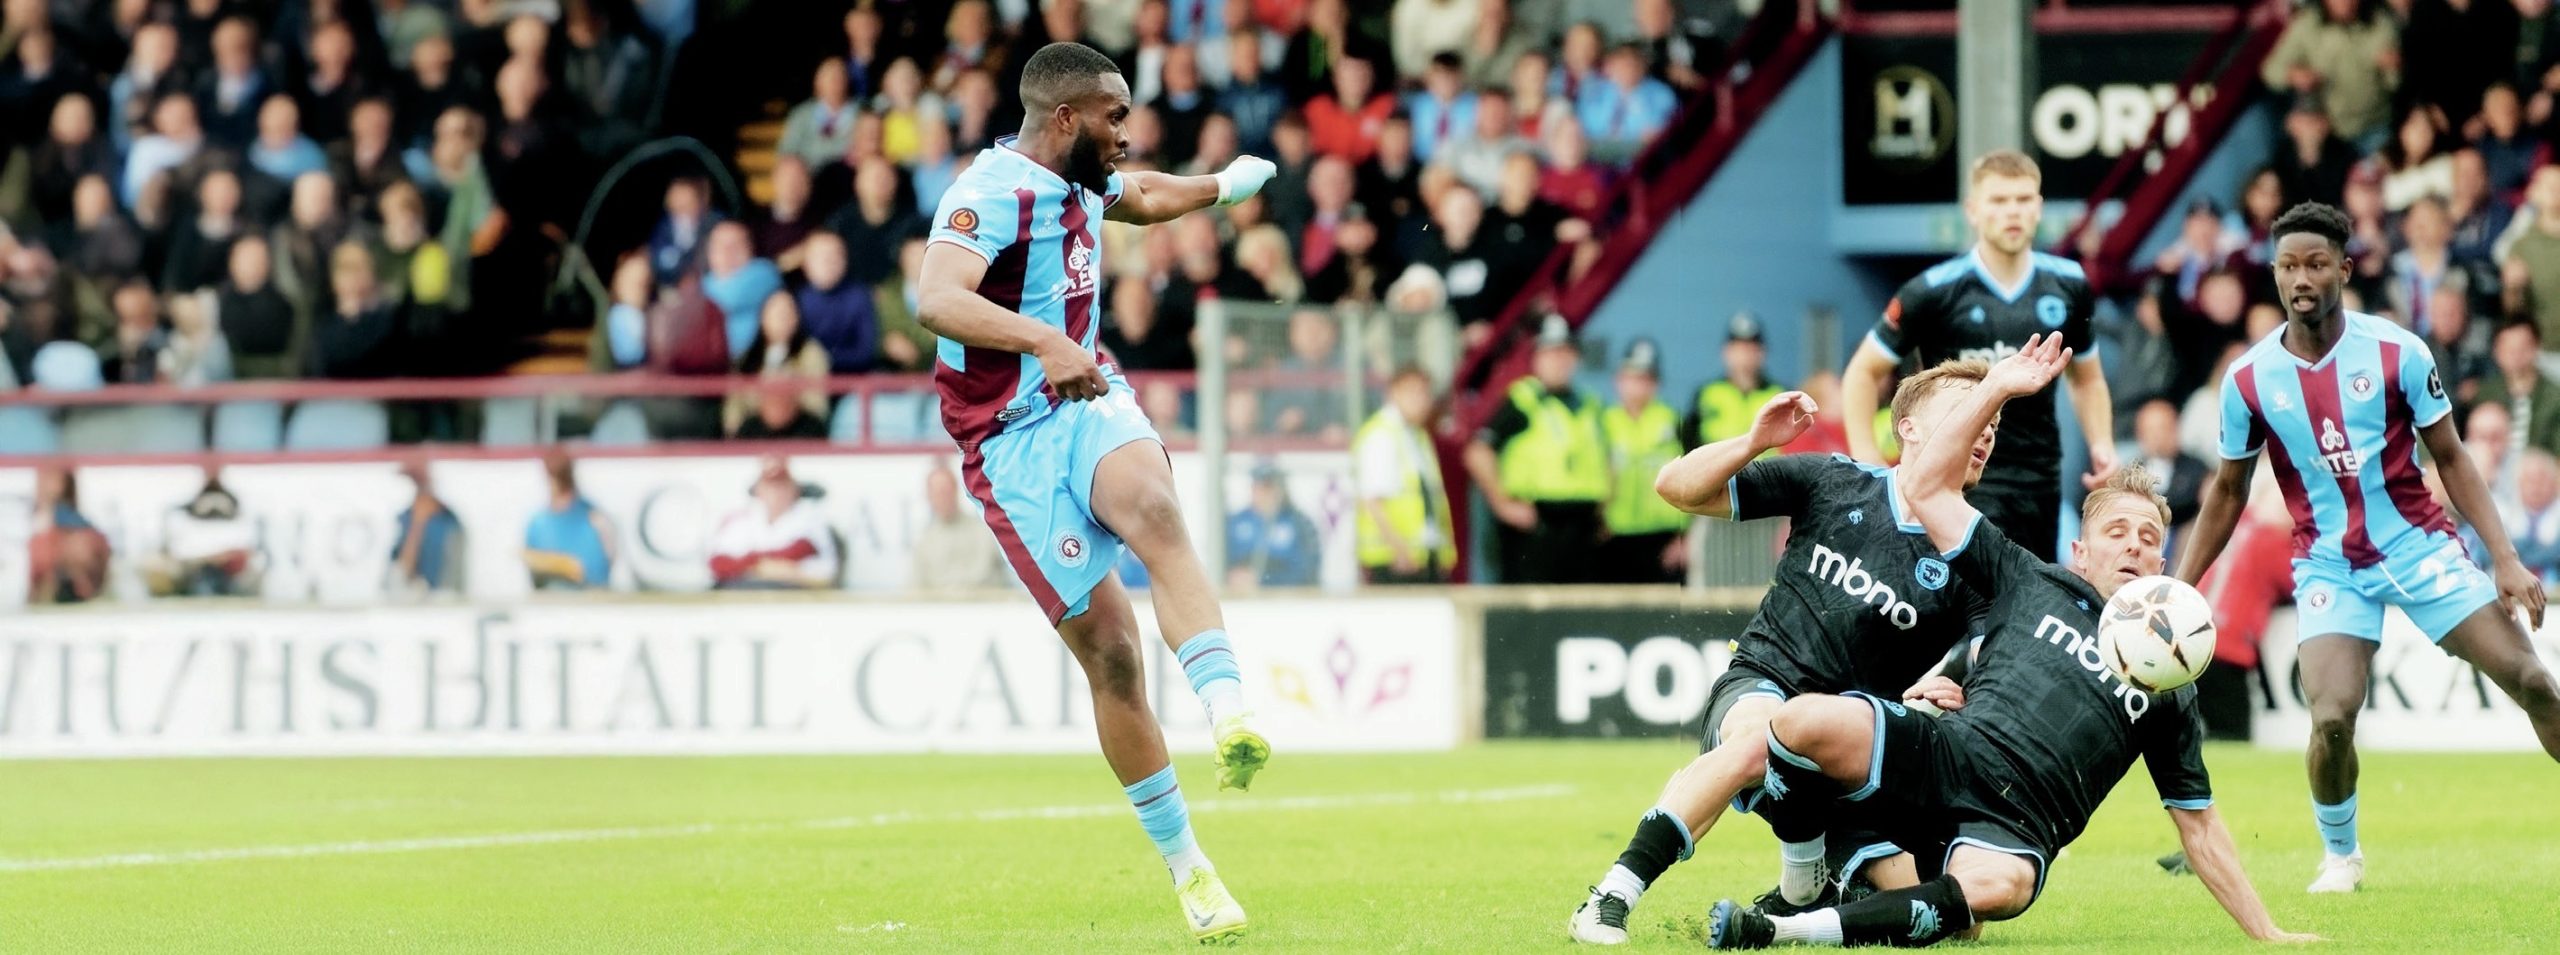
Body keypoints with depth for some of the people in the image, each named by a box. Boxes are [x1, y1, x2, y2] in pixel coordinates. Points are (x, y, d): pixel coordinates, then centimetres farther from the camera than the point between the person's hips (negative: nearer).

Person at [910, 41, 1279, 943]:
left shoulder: (1079, 179, 11)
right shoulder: (995, 194, -17)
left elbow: (1139, 196, 38)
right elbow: (936, 299, -37)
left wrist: (1223, 184, 52)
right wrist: (1044, 341, -50)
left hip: (1090, 404, 6)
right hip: (1013, 443, -6)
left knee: (1155, 510, -30)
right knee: (1108, 644, -8)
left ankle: (1229, 717, -48)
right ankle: (1184, 864, 3)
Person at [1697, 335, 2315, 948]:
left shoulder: (2170, 686, 20)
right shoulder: (2035, 585, 20)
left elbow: (2199, 829, 22)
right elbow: (1928, 487, 17)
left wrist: (2265, 934, 17)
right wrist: (1996, 389, 11)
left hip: (2012, 830, -1)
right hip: (1941, 759, 1)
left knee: (1997, 887, -41)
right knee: (1804, 721, -31)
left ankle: (1782, 932, -38)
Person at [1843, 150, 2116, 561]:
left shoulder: (2068, 286, 6)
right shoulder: (1935, 291, -7)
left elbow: (2086, 378, 22)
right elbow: (1863, 372, 1)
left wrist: (2102, 445, 6)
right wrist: (1868, 464, -7)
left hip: (2041, 480, 5)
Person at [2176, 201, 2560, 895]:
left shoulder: (2397, 351, -8)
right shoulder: (2248, 381, -5)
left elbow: (2451, 458, 0)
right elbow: (2228, 491, 9)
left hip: (2420, 544, 0)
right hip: (2328, 564, 0)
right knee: (2332, 718, -19)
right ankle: (2340, 855, 9)